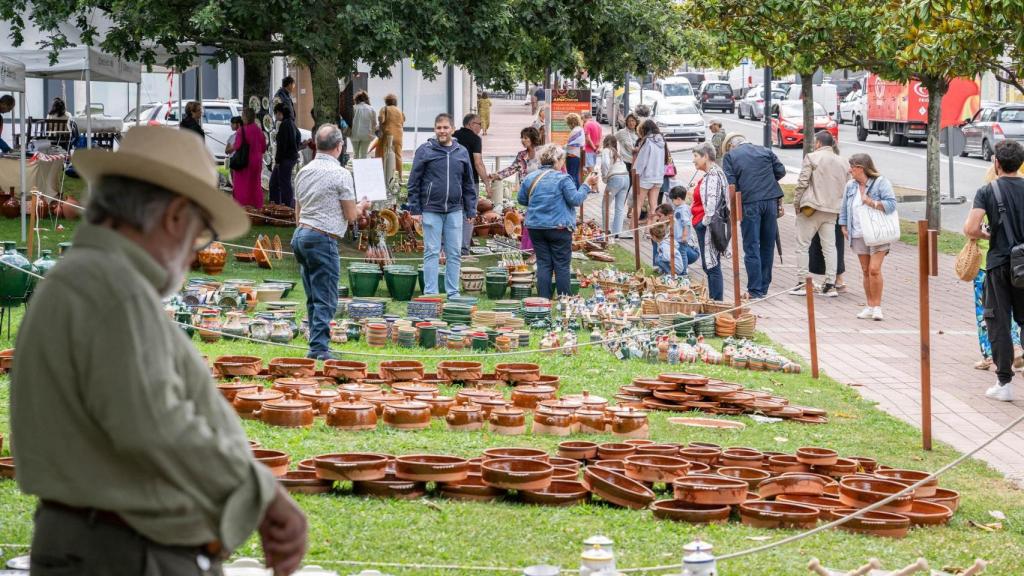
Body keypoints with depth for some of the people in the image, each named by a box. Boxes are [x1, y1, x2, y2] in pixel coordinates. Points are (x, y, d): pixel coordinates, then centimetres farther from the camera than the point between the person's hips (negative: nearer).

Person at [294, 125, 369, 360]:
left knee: (313, 297, 13)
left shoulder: (304, 171, 12)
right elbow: (351, 215, -6)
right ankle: (319, 347, -12)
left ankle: (316, 345, 15)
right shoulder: (340, 174, -10)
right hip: (323, 239, -8)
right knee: (325, 299, -6)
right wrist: (361, 207, 14)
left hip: (300, 235, 8)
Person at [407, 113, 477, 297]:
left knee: (455, 253, 4)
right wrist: (415, 209, -5)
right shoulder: (425, 151, -1)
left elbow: (468, 184, 14)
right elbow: (414, 182, 0)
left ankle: (453, 292, 11)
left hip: (455, 211, 3)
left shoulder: (462, 152, 10)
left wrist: (471, 211, 10)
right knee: (432, 253, 0)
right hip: (431, 210, -3)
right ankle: (430, 292, 4)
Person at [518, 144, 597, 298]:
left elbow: (521, 199, 14)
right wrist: (586, 185, -1)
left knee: (543, 264, 8)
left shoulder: (530, 178, 5)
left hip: (535, 227, 4)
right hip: (559, 227, -4)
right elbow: (576, 199, -11)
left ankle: (544, 299, 6)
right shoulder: (563, 179, -11)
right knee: (562, 265, 3)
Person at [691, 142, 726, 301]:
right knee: (708, 265, 15)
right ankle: (713, 300, 21)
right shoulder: (710, 174, 16)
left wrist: (706, 221, -19)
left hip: (707, 227, -11)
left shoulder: (713, 175, -16)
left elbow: (712, 201, -23)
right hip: (703, 225, 11)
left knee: (712, 266, -6)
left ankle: (717, 301, -3)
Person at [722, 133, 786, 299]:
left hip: (749, 202, -3)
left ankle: (755, 290, -2)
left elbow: (731, 184, -5)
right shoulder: (765, 151, 14)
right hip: (771, 200, 3)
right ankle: (764, 288, 19)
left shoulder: (730, 156, 5)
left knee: (752, 248, 1)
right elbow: (781, 171, 10)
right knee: (767, 246, 12)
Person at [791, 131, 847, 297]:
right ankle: (830, 285, 5)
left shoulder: (812, 157, -6)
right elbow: (844, 187, 12)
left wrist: (796, 203, -1)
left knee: (803, 245, 3)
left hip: (812, 208, -5)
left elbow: (802, 183, -10)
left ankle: (802, 283, 2)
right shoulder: (841, 162, 12)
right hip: (832, 210, 5)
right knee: (829, 247, 7)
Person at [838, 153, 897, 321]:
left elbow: (891, 204, -15)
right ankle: (870, 306, 14)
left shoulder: (881, 183, -7)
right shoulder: (850, 186, 12)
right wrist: (844, 227, 11)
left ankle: (877, 307, -6)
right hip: (859, 235, 6)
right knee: (866, 271, 7)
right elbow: (845, 209, 19)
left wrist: (871, 202, -21)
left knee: (874, 269, -13)